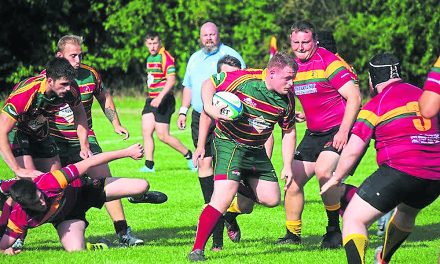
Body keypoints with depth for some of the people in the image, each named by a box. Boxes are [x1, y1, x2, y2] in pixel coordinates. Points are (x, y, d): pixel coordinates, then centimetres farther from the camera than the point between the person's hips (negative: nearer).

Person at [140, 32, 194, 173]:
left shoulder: (165, 57, -13)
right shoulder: (150, 59, 15)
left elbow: (171, 80, -21)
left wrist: (160, 98, -28)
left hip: (163, 101, -9)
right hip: (151, 100, 9)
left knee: (163, 135, -8)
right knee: (146, 132, -1)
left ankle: (188, 155, 8)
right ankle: (149, 165, 0)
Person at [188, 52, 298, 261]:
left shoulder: (287, 99, -5)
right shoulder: (244, 79, -22)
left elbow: (289, 131, 9)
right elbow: (209, 84, -10)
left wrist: (288, 166, 4)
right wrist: (210, 108, -27)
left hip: (256, 150, 7)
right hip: (229, 143, -7)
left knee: (271, 199, 6)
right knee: (224, 196, -22)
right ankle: (197, 250, -17)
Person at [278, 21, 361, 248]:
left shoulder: (328, 62, -15)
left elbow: (354, 97, -18)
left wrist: (343, 131, -23)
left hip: (338, 130, -8)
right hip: (314, 133, 8)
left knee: (323, 171, -29)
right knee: (293, 181, 3)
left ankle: (334, 230, -13)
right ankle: (293, 234, 20)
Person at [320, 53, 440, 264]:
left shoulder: (376, 105, 0)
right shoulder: (422, 95, 17)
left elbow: (353, 150, -1)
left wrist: (336, 178, 12)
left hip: (400, 170, -7)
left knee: (353, 218, -3)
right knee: (406, 213, 36)